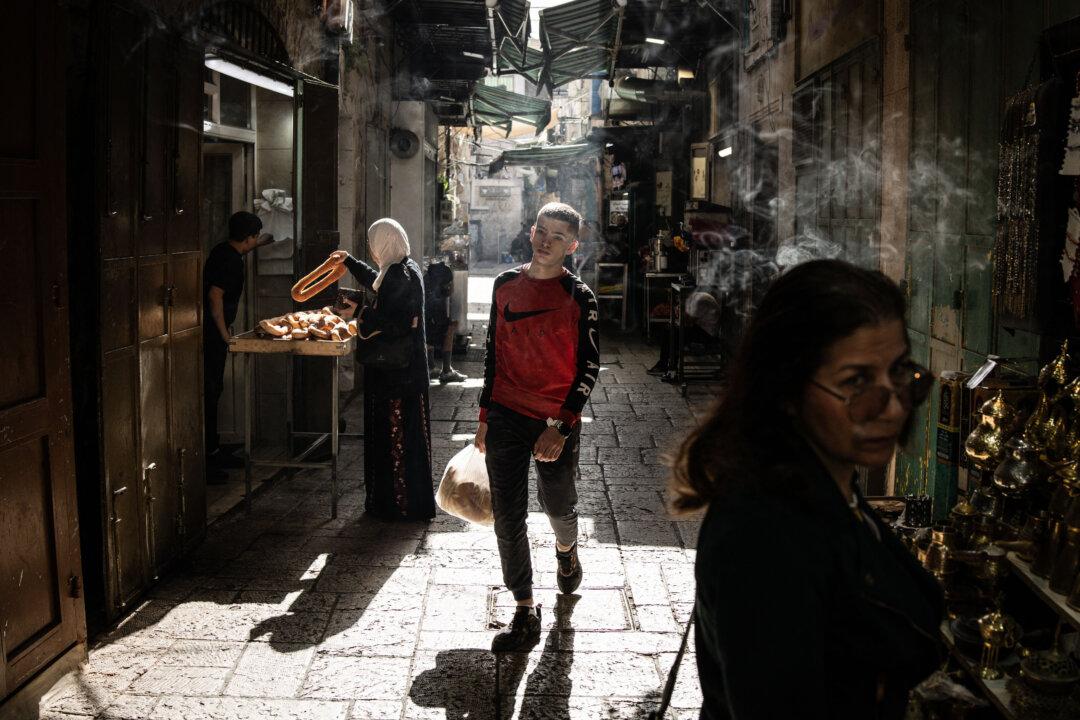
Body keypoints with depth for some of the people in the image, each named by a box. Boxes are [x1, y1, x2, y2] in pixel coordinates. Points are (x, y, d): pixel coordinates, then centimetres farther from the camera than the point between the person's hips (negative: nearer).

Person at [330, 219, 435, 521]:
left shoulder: (400, 276, -20)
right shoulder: (406, 268, 12)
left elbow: (395, 324, -26)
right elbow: (374, 279, 33)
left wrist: (361, 311, -14)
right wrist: (349, 260, 43)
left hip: (396, 369, -10)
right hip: (408, 368, 10)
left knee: (395, 434, -1)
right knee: (402, 433, 16)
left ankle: (400, 505, 7)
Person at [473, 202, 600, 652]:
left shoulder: (578, 297, -7)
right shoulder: (506, 285, 5)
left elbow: (589, 367, -8)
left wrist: (561, 426, -18)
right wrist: (485, 415, 13)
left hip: (556, 423, -2)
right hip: (506, 416, 3)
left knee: (559, 506, 16)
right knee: (508, 517, -1)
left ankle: (566, 549, 52)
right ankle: (525, 613, 8)